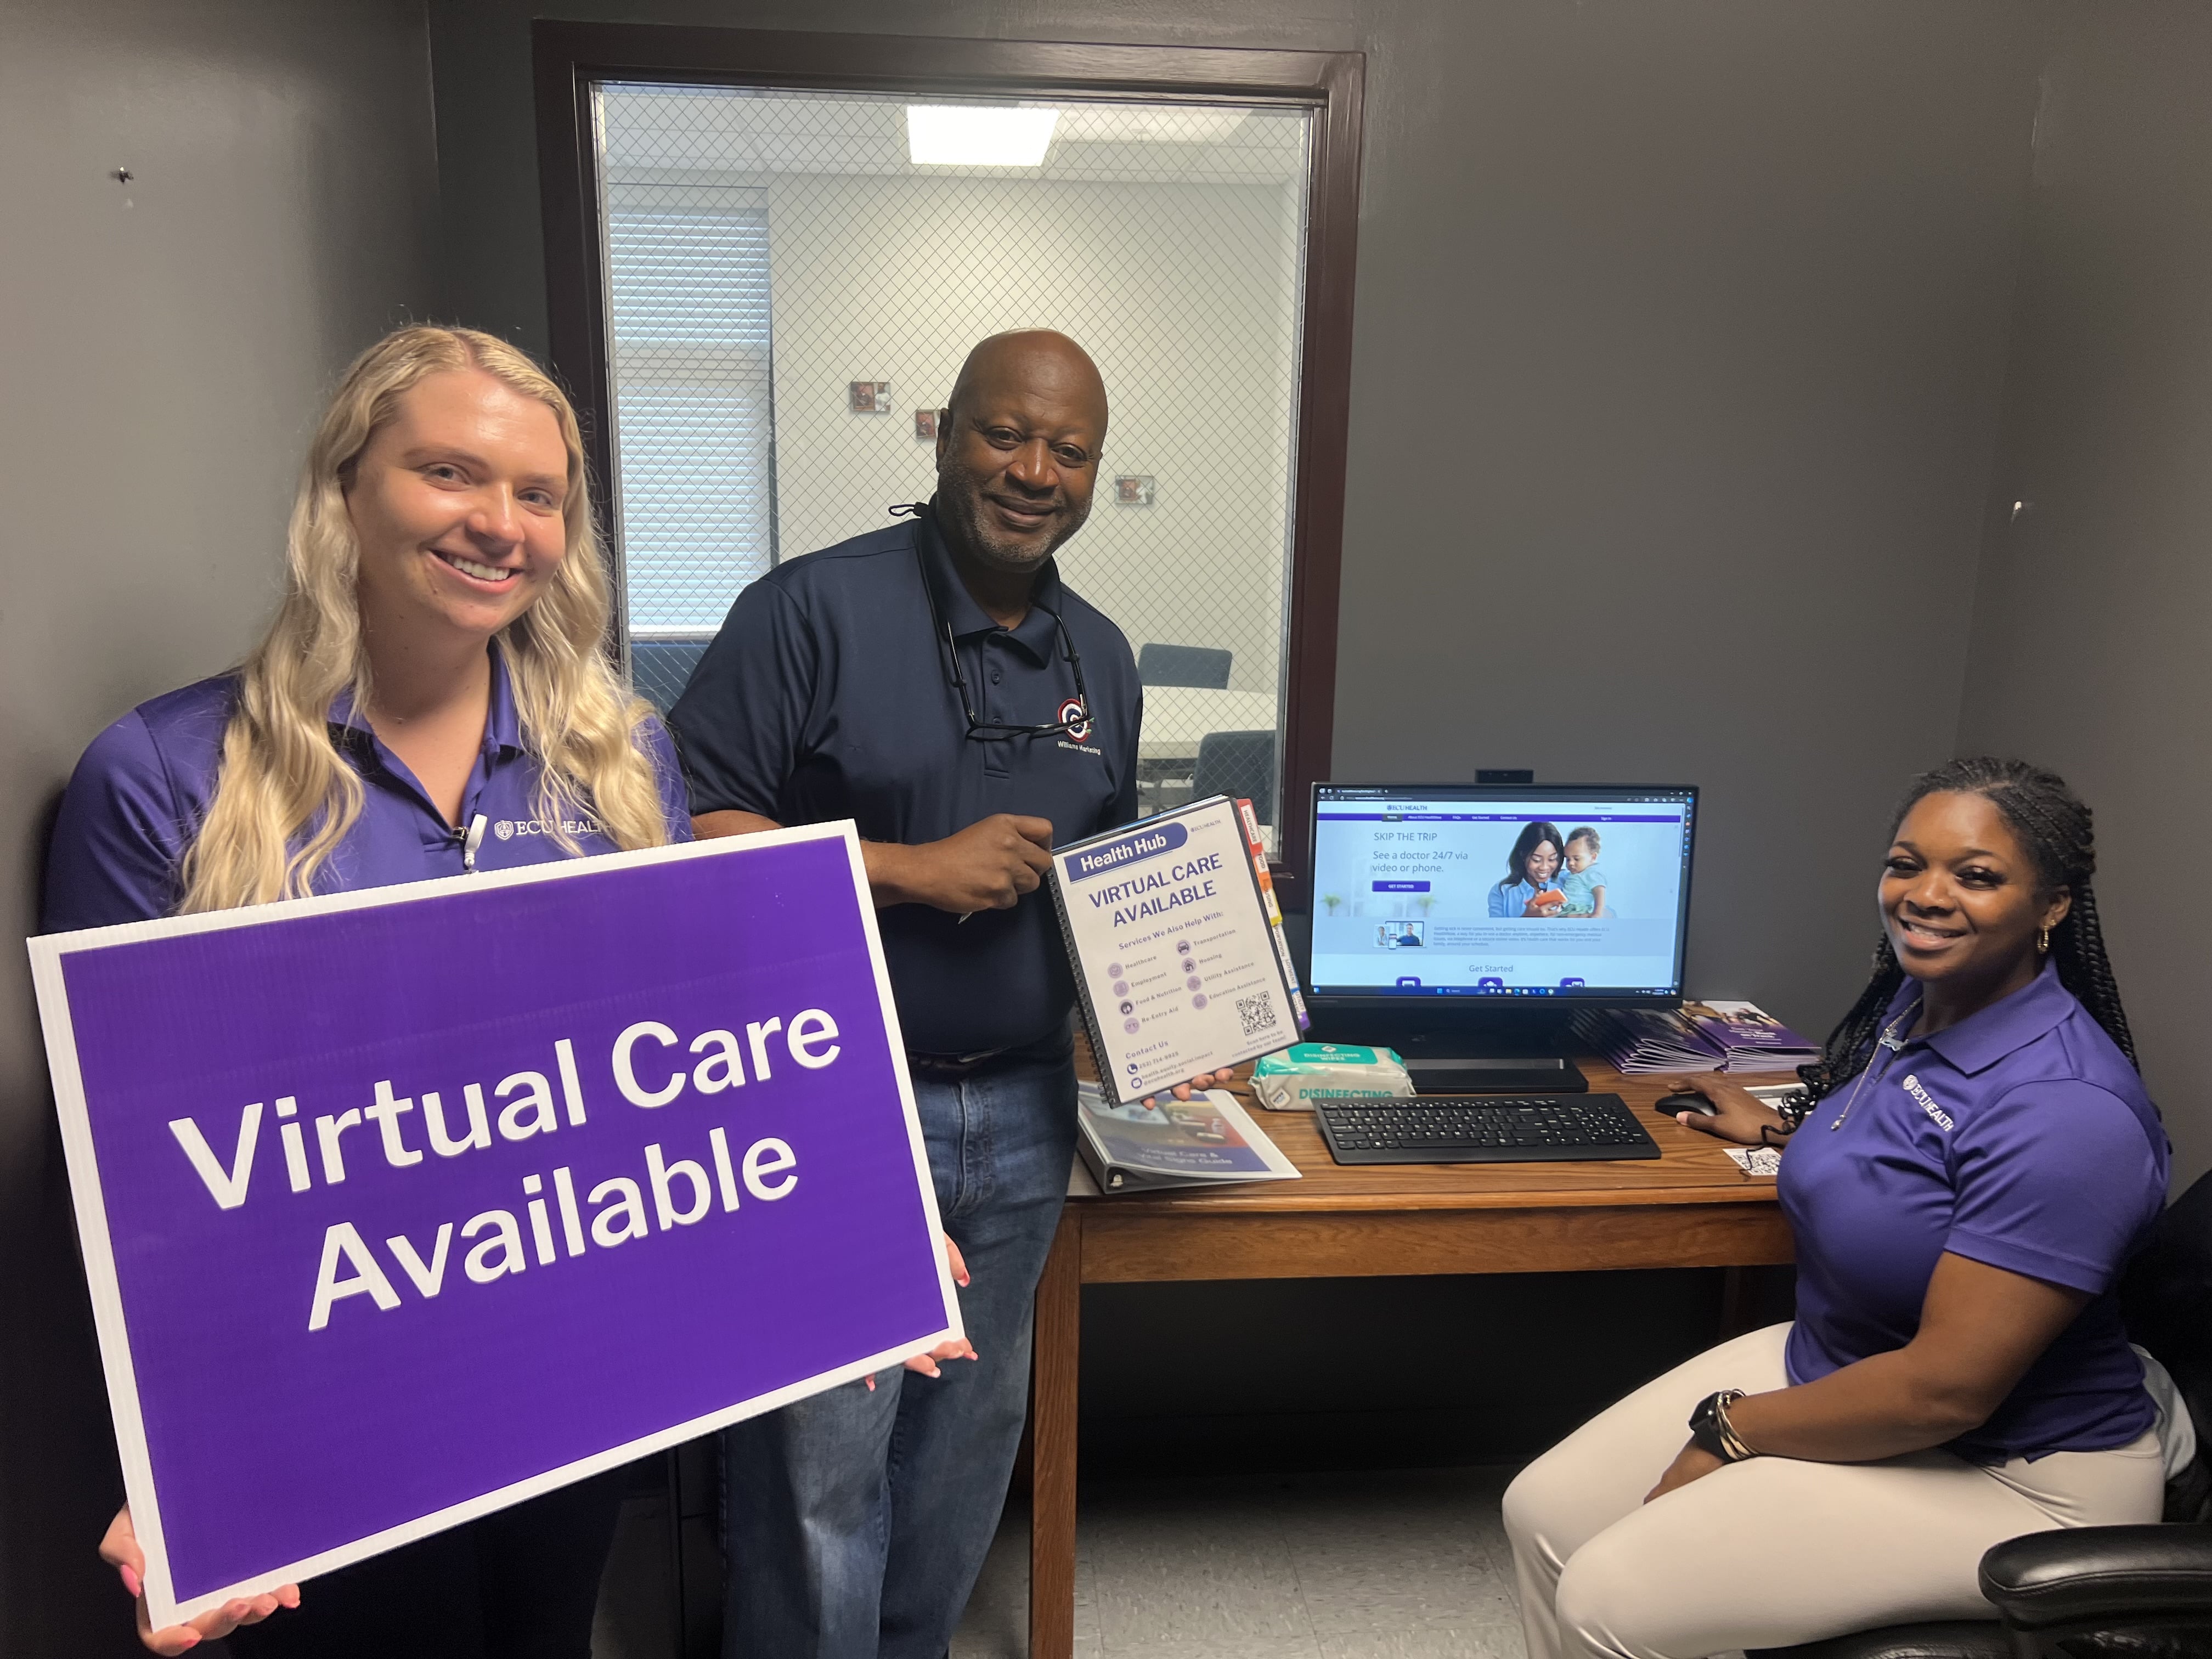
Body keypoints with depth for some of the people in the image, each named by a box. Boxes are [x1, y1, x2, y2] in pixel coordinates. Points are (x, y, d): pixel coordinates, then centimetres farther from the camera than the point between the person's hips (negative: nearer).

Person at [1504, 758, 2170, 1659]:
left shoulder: (2065, 1109, -28)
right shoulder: (1917, 998, 0)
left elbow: (1947, 1389, -27)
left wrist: (1732, 1432, -17)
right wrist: (1780, 1128, 35)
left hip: (2008, 1473, -8)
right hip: (1834, 1363, 9)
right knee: (1544, 1515, -1)